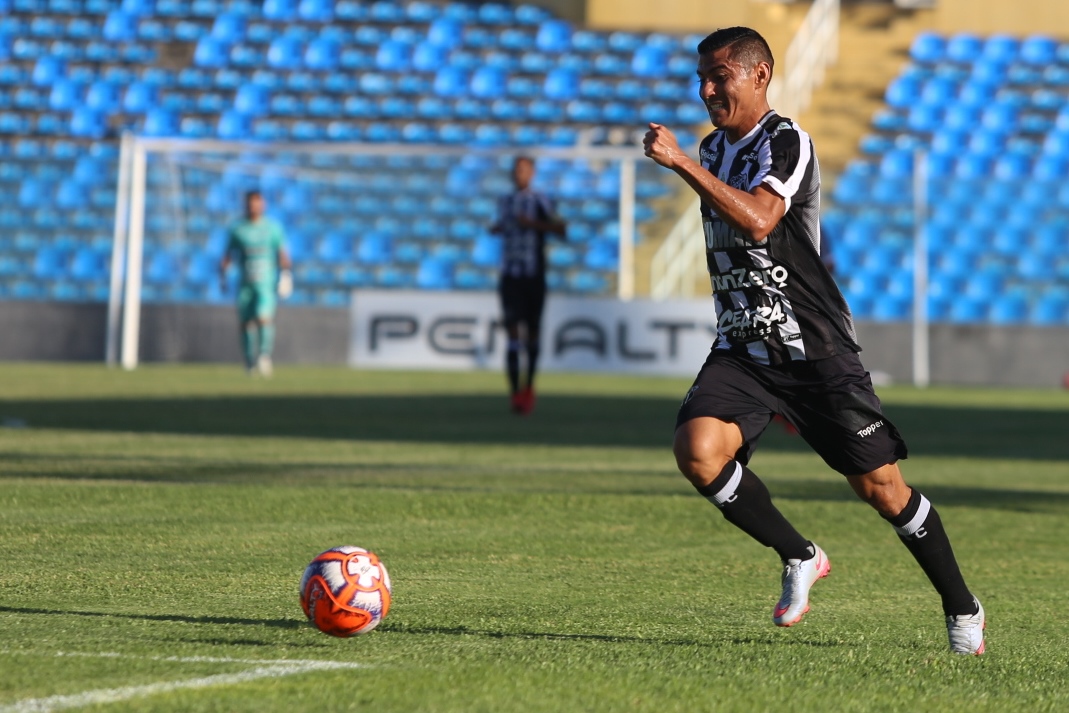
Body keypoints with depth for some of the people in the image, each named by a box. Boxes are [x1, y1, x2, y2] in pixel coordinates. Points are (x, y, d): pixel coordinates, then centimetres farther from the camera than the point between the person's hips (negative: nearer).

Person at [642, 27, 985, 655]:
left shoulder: (785, 142, -11)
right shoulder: (714, 149, 14)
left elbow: (758, 221, -30)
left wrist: (681, 163, -30)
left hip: (815, 348, -6)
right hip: (742, 348, 6)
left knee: (880, 486, -5)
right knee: (697, 447, -21)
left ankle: (962, 609, 16)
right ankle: (800, 560, 0)